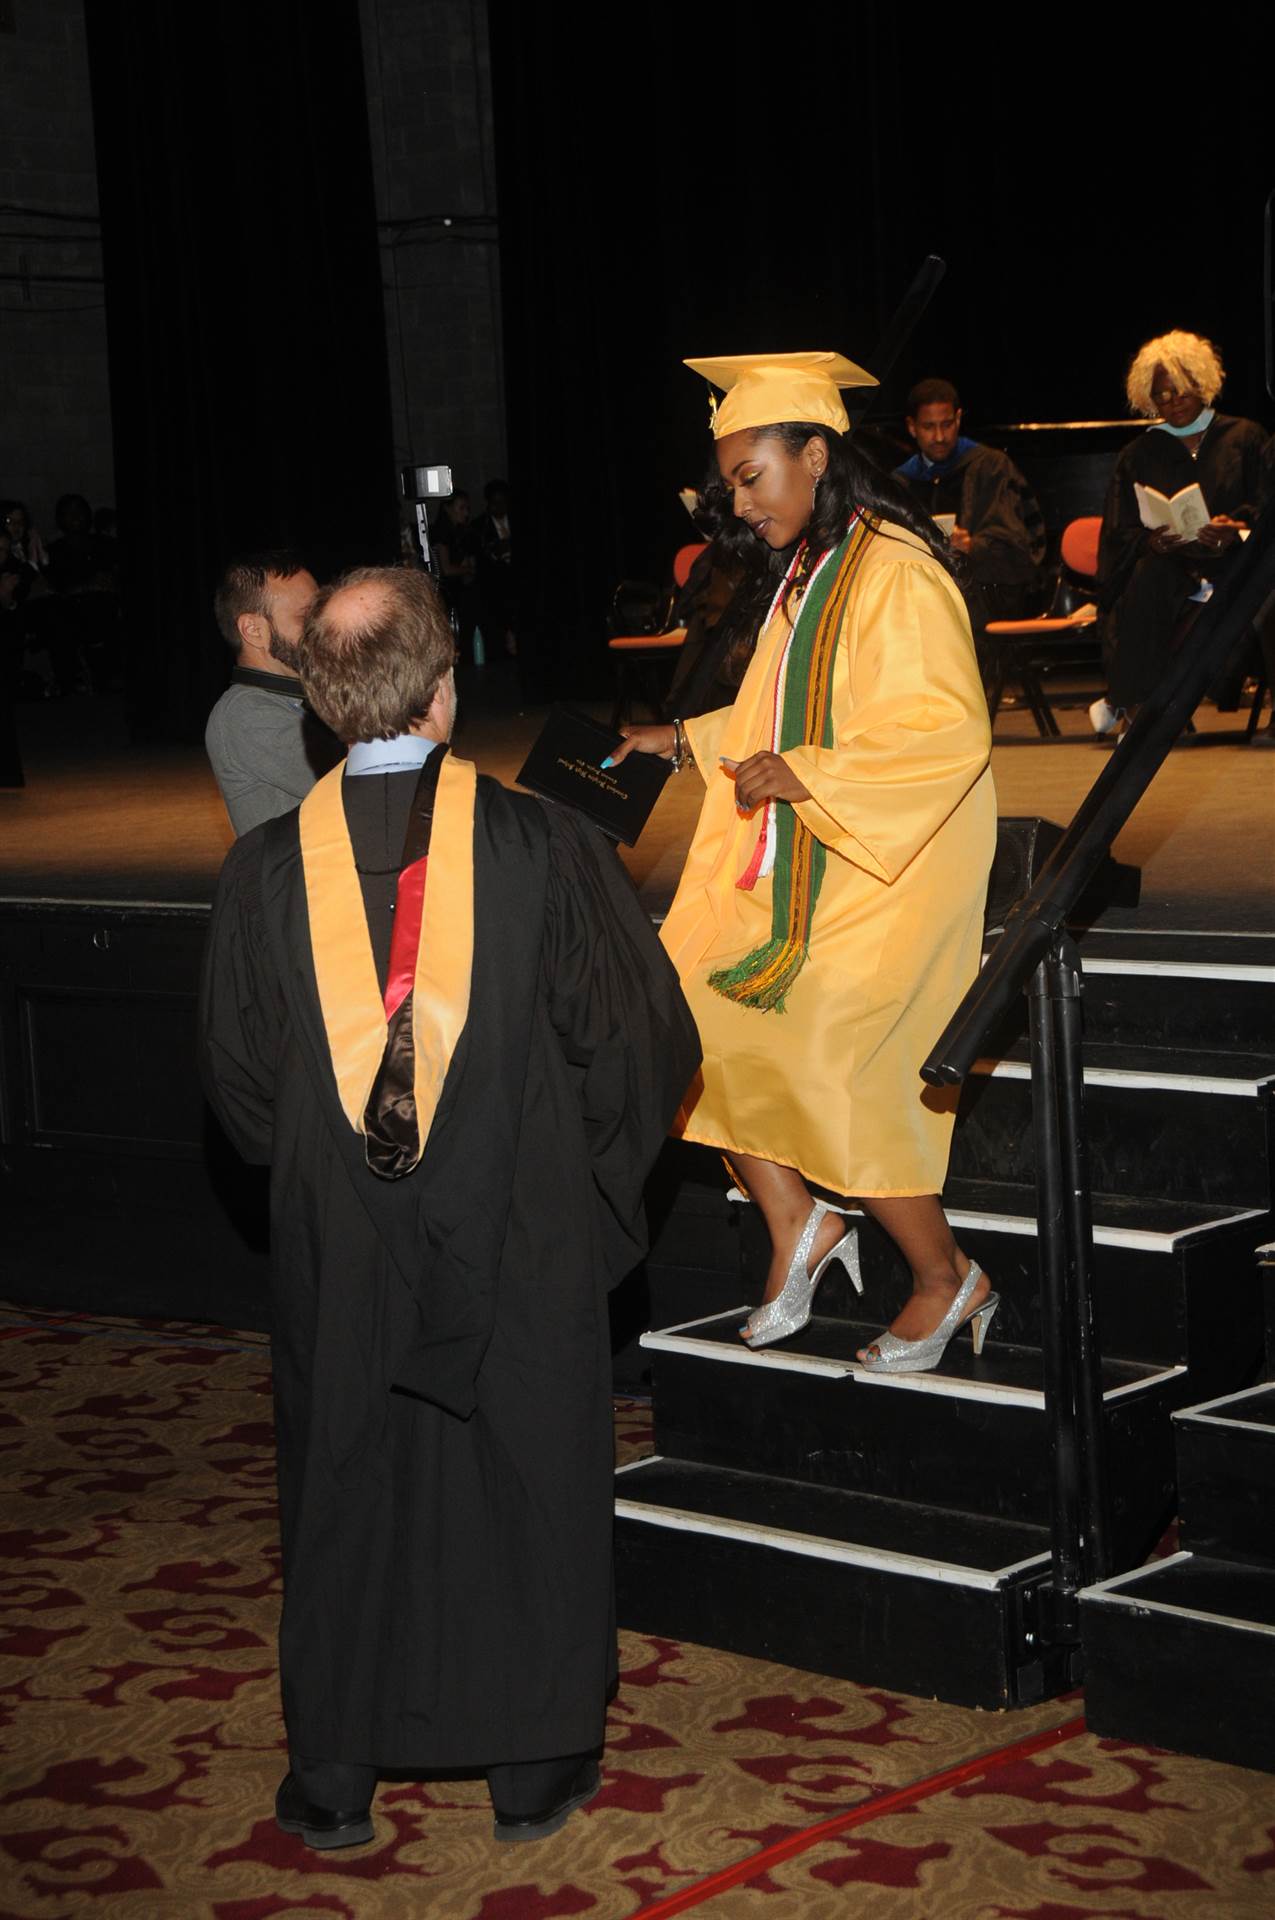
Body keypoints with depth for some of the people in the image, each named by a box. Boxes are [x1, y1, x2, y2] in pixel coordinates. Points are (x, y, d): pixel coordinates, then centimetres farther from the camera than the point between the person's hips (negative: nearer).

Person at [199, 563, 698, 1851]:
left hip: (337, 1257, 1)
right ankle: (532, 1773, 24)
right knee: (527, 1489, 13)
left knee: (344, 1495, 14)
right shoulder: (540, 848, -14)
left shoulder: (266, 870, -9)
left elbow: (237, 1074, 2)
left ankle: (333, 1779, 24)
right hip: (521, 1247, -1)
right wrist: (580, 1170, 12)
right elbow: (644, 1040, -6)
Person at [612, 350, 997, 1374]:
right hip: (797, 866, 9)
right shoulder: (802, 576, 12)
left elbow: (948, 735, -24)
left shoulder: (895, 577, -17)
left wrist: (803, 776, -28)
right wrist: (688, 741, 19)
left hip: (884, 873, -9)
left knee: (829, 1068, -7)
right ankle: (797, 1226, 10)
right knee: (688, 1005, -2)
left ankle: (948, 1280, 12)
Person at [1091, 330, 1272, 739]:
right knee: (1150, 576, -36)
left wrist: (1234, 529, -19)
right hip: (1168, 569, 0)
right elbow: (1121, 533, 6)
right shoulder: (1138, 455, 14)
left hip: (1234, 560, 0)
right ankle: (1131, 703, -28)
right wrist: (1155, 540, -17)